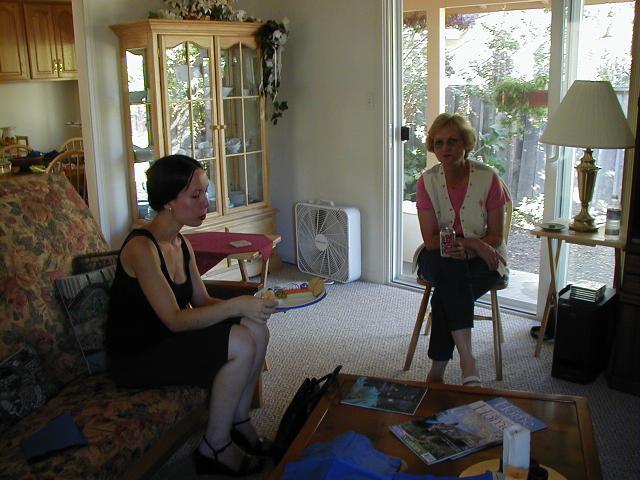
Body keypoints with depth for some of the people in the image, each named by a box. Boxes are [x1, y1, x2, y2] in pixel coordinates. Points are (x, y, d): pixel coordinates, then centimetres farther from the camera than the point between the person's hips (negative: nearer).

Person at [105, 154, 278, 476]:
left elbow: (201, 301, 6)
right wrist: (236, 306, -33)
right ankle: (214, 448, -5)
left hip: (167, 340, 9)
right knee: (240, 345, -22)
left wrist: (247, 307, -11)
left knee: (257, 330, -5)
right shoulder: (141, 247, -23)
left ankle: (239, 422, 10)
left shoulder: (181, 243, 5)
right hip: (136, 358, -9)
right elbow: (175, 319, -28)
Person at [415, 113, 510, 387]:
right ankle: (467, 361, -43)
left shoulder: (488, 179, -9)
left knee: (446, 294, -31)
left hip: (481, 261, -1)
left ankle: (437, 369, -19)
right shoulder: (427, 181, -5)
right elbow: (431, 240, -9)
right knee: (452, 269, -35)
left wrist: (463, 246, -23)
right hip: (439, 260, 1)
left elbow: (495, 236, -5)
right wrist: (473, 242, -22)